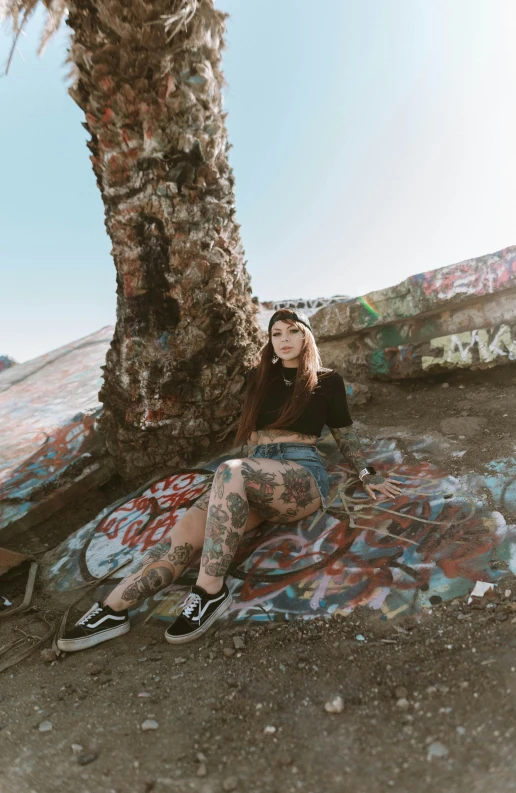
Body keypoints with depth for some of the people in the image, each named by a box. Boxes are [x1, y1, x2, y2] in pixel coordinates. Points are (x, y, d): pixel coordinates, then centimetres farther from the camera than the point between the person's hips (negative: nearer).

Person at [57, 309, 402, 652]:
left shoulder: (327, 381, 9)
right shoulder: (259, 377, 19)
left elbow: (345, 433, 17)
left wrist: (367, 474, 10)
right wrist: (252, 479, 15)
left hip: (304, 475, -4)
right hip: (255, 475, 4)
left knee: (230, 471, -38)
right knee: (186, 533, -24)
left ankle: (211, 592, -33)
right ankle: (113, 610, -30)